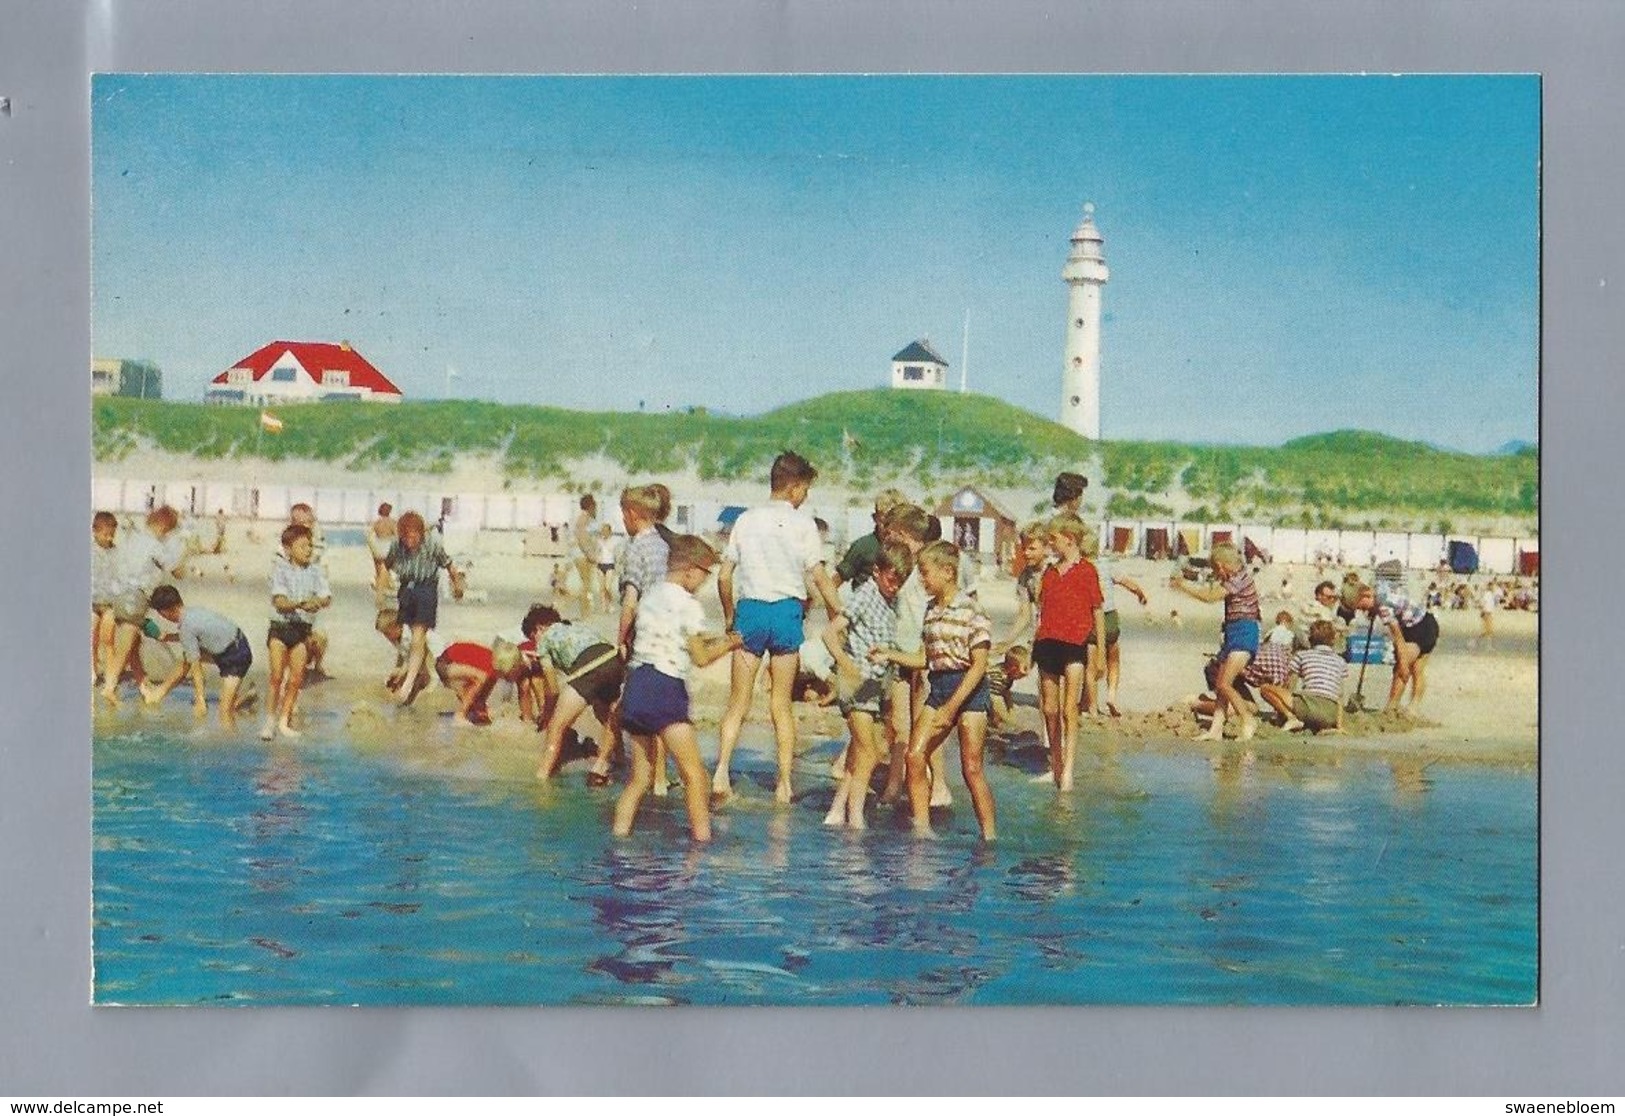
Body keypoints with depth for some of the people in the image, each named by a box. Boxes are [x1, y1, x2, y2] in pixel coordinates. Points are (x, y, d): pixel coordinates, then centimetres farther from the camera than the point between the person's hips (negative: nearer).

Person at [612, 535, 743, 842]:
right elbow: (701, 658, -3)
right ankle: (701, 835, -9)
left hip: (636, 685, 8)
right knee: (694, 773, -5)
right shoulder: (688, 605, -7)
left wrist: (716, 641, 22)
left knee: (641, 777, 15)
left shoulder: (650, 597, 16)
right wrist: (728, 644, 13)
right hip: (665, 690, -8)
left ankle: (619, 833, 14)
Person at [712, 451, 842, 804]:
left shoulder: (746, 520, 8)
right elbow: (820, 577, -6)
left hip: (749, 609, 2)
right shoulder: (802, 523, -2)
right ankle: (784, 783, 8)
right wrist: (840, 615, 2)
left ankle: (721, 771, -11)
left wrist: (730, 615, 19)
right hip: (786, 610, -2)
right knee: (782, 704, 8)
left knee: (738, 702, 6)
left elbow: (724, 576, 7)